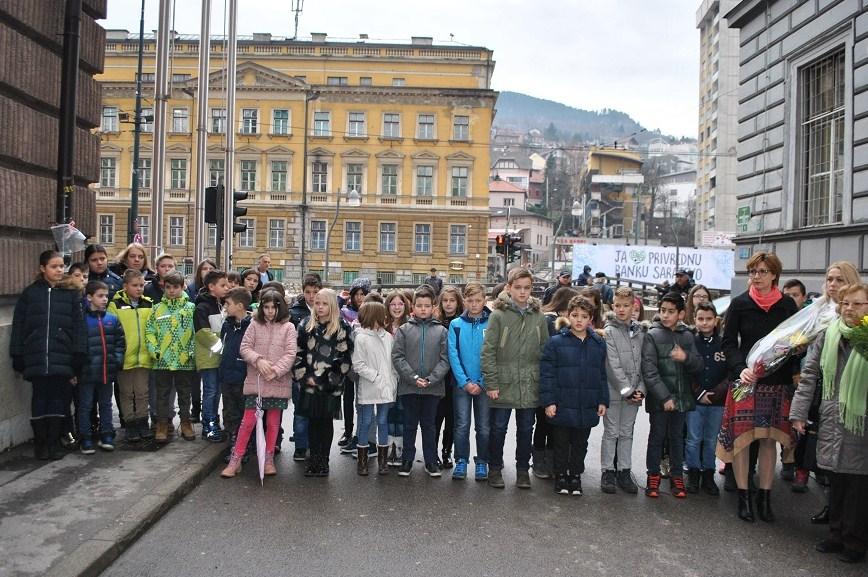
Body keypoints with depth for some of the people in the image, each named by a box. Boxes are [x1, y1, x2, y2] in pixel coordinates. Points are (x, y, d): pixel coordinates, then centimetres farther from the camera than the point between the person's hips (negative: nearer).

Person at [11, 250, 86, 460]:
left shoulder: (71, 294, 5)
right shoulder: (30, 293, 6)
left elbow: (79, 326, 1)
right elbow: (18, 327, 6)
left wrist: (78, 357, -7)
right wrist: (18, 358, 1)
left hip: (62, 358, 0)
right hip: (37, 358, 0)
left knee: (58, 400, 3)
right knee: (39, 400, 4)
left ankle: (54, 442, 14)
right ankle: (40, 443, 16)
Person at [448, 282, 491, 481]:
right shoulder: (456, 325, 0)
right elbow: (453, 355, -3)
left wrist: (481, 383, -11)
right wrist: (465, 382, -11)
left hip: (484, 385, 0)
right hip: (462, 384, 0)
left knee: (484, 427, 7)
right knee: (462, 425, 3)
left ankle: (482, 462, 19)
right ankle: (461, 461, 15)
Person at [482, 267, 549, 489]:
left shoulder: (539, 317, 4)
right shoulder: (498, 315, -6)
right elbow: (488, 351, -8)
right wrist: (491, 383, -12)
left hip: (530, 386, 3)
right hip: (503, 384, -3)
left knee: (526, 430, 12)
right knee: (498, 428, 8)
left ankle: (523, 470, 26)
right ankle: (495, 469, 23)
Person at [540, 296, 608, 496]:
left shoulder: (598, 344, 4)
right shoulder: (556, 342, -7)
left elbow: (602, 375, 9)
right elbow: (547, 373, -8)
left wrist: (603, 400, 5)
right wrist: (548, 401, -12)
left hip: (587, 407, 3)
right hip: (562, 405, -3)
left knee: (580, 444, 15)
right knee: (561, 444, 10)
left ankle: (575, 476, 29)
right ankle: (561, 477, 25)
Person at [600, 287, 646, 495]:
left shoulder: (640, 331, 7)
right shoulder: (609, 331, -8)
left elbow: (643, 364, 6)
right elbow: (613, 365, -13)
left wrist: (640, 389, -4)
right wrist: (626, 390, -14)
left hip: (633, 394, 4)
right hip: (614, 391, -4)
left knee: (627, 433, 11)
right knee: (611, 433, 3)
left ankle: (624, 472, 19)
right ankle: (608, 472, 12)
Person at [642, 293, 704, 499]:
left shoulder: (687, 336, 6)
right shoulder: (653, 335, -6)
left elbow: (698, 365, 5)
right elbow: (649, 369, -13)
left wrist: (687, 358, -18)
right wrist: (664, 396, -19)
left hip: (681, 397, 3)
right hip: (659, 398, -3)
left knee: (677, 437, 13)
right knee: (657, 436, 6)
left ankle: (677, 477, 22)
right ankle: (653, 476, 17)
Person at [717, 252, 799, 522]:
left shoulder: (787, 304, 4)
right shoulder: (740, 304, -1)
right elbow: (729, 343, -1)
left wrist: (792, 372, -5)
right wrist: (740, 368, -17)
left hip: (777, 382, 2)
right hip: (747, 379, -1)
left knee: (769, 439, 6)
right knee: (741, 437, -2)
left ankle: (765, 497, 16)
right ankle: (743, 496, 10)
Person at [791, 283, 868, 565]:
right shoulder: (828, 336, 5)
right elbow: (809, 375, 8)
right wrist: (799, 413, 5)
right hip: (832, 423, 4)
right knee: (836, 482, 13)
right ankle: (837, 534, 28)